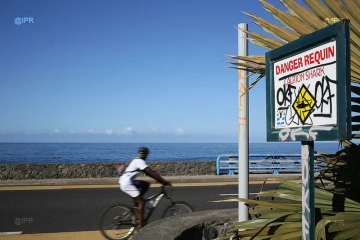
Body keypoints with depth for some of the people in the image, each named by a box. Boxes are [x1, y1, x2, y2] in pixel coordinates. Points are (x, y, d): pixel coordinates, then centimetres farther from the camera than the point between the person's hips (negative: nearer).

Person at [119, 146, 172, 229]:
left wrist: (160, 180, 12)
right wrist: (164, 181, -17)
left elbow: (148, 173, 17)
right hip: (127, 184, -9)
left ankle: (136, 202, 15)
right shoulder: (140, 161, -13)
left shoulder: (136, 160, 16)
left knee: (146, 184, 14)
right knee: (141, 201, -8)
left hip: (124, 181, 9)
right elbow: (152, 172, -19)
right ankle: (140, 225, -8)